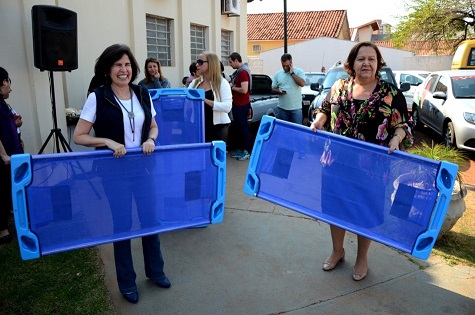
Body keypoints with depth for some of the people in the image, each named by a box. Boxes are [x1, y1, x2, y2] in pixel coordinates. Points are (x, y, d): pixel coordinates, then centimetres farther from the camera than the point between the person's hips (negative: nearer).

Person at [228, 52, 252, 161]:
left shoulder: (243, 72, -18)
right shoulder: (238, 71, 12)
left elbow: (244, 90, -26)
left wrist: (232, 88, -13)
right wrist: (231, 85, 5)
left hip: (242, 105, -10)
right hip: (237, 104, 10)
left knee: (243, 128, -3)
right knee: (237, 127, 15)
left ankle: (247, 151, 6)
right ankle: (240, 149, 25)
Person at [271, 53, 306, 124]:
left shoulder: (299, 71, 0)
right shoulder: (277, 74, 7)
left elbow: (302, 84, -16)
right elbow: (273, 89, 11)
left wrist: (292, 73, -12)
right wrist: (279, 91, -11)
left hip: (296, 108, -2)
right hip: (282, 108, 3)